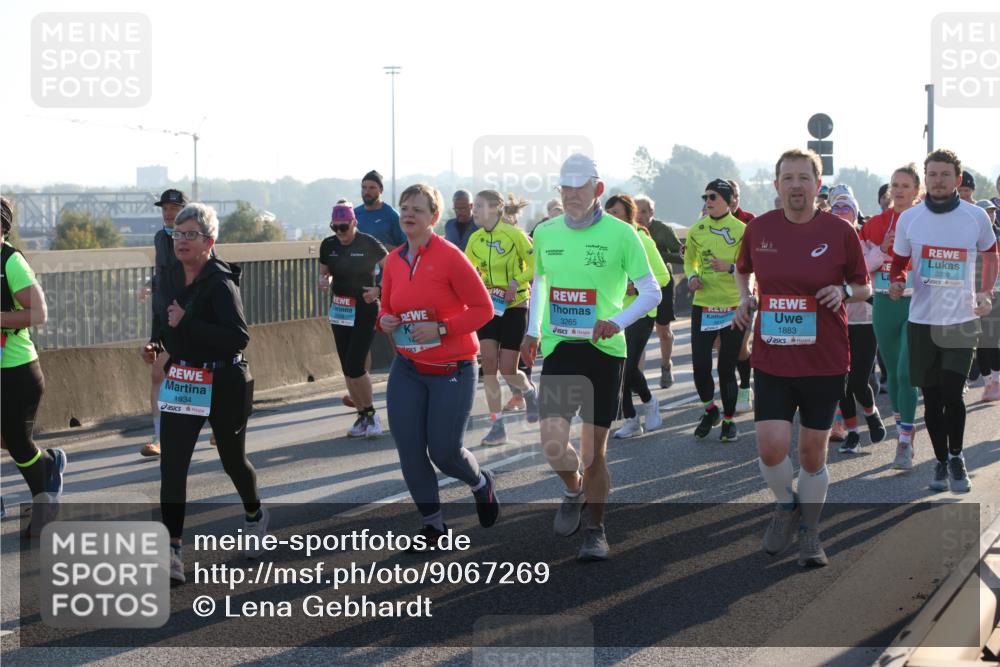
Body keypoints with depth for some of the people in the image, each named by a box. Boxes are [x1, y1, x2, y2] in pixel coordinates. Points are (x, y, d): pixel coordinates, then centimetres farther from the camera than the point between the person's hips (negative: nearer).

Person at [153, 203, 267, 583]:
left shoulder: (221, 283, -18)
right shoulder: (169, 280, 5)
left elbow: (239, 337, -28)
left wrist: (185, 324, -29)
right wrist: (161, 348, 10)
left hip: (224, 384, -5)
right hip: (180, 384, 5)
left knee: (232, 459, 15)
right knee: (172, 465, -8)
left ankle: (255, 515, 45)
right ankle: (171, 549, -10)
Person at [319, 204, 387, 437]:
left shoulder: (368, 244, -11)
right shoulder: (328, 245, 3)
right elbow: (324, 273, 16)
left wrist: (379, 289, -17)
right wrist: (324, 280, -7)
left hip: (365, 311, -6)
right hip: (339, 311, 6)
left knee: (354, 366, -13)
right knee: (347, 369, 7)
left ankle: (370, 413, 5)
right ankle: (363, 416, 18)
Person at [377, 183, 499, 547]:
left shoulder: (450, 256, -13)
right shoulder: (394, 260, 4)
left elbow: (483, 308, -11)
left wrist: (441, 329, -20)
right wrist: (384, 320, -5)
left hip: (452, 370, -5)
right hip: (407, 369, 5)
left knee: (444, 450, -3)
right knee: (409, 451, 0)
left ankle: (481, 483, 32)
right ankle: (432, 525, 16)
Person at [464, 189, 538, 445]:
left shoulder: (514, 234, -12)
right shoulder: (475, 239, 3)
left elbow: (535, 266, -7)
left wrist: (516, 282, -20)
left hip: (514, 307, -4)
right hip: (488, 306, 5)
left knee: (508, 371, -5)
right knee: (488, 365, -6)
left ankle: (530, 393, 31)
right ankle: (497, 426, 0)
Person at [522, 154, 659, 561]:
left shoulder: (620, 234, -7)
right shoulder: (545, 233, 6)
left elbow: (651, 292, -4)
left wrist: (619, 321, -20)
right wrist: (533, 330, 17)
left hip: (603, 350, -2)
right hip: (558, 348, 3)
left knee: (594, 452, 2)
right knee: (553, 443, -10)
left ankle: (595, 531, 20)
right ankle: (574, 491, 24)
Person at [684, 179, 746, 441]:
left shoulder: (741, 230, -5)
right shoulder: (696, 230, 6)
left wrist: (730, 267, -23)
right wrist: (692, 277, -1)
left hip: (733, 306, -3)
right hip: (703, 305, 3)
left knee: (727, 367, 3)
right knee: (700, 365, -2)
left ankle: (729, 421, 17)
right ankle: (710, 410, 23)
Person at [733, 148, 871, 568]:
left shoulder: (839, 231, -4)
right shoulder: (759, 228, 1)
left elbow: (864, 287, 7)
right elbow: (743, 269, 21)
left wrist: (844, 291, -15)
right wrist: (745, 299, 2)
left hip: (825, 361, -1)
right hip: (772, 360, 1)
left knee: (813, 452, 7)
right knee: (771, 447, -12)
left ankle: (809, 533, 26)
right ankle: (786, 505, 20)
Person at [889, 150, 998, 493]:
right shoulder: (909, 219, 0)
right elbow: (898, 264, 9)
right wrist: (896, 283, -13)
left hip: (961, 320, -2)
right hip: (922, 320, 2)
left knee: (952, 393, -12)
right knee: (931, 397, 7)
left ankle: (956, 457, 10)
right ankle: (941, 461, 24)